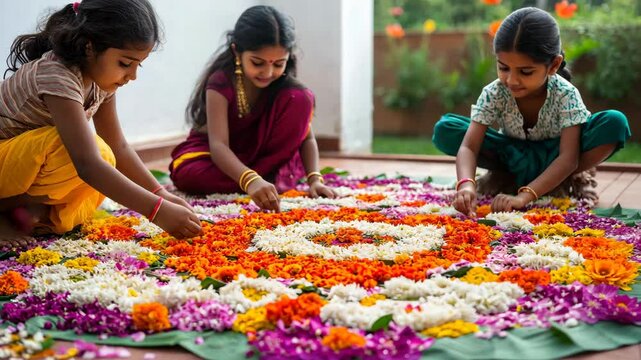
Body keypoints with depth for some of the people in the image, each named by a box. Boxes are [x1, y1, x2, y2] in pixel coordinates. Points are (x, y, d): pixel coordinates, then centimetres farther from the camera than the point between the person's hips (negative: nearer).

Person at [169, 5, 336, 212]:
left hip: (262, 154, 2)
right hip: (222, 158, -1)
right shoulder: (221, 82, -28)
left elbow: (306, 136, -13)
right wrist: (251, 180, -57)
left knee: (300, 99, -23)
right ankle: (277, 179, -23)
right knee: (187, 174, -38)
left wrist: (314, 178, -32)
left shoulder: (287, 86, -17)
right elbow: (218, 144, -39)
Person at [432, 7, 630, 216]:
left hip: (554, 157, -1)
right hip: (515, 154, 2)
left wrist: (524, 196, -49)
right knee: (445, 130, -24)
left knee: (614, 124, -31)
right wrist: (466, 184, -52)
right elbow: (468, 146, -30)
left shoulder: (566, 95, -27)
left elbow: (568, 158, -35)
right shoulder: (494, 94, -22)